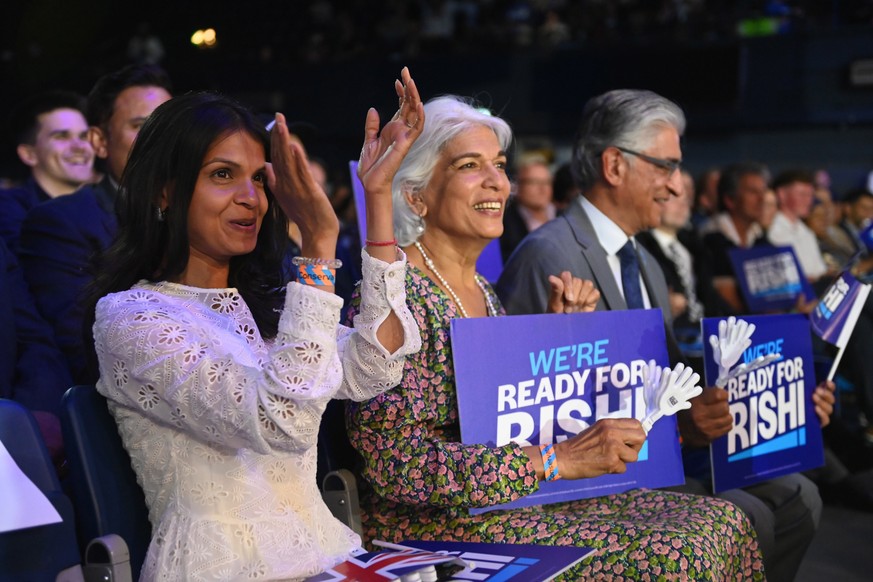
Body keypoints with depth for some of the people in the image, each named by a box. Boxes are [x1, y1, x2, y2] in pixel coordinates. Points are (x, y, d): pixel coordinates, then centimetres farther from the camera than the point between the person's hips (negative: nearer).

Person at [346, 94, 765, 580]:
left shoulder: (481, 290, 12)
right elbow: (396, 461, -22)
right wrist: (557, 459, -22)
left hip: (512, 502, 8)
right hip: (435, 524, -8)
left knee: (721, 522, -3)